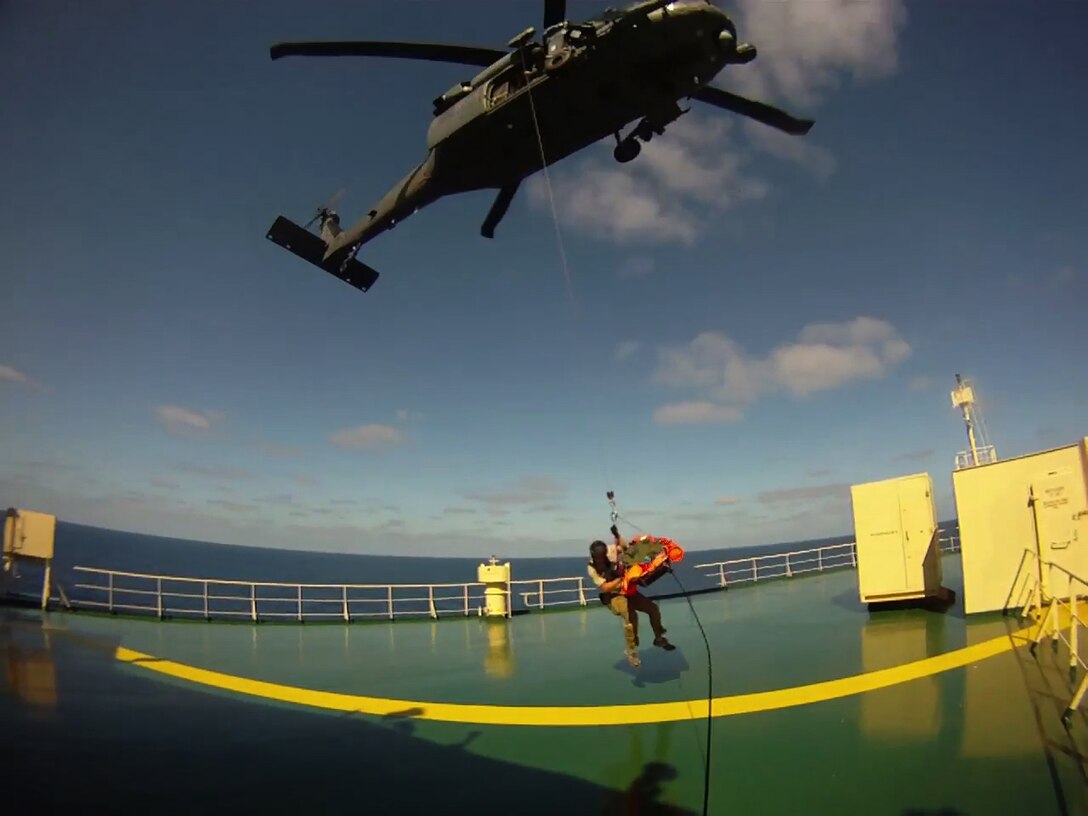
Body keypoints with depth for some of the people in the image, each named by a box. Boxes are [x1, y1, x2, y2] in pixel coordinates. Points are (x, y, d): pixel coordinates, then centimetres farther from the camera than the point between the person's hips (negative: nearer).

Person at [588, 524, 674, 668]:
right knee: (631, 616, -31)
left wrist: (617, 535, -15)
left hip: (627, 590, 5)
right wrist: (621, 578, -28)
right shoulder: (593, 569, -18)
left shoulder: (610, 551, -12)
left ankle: (659, 638, 22)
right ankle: (631, 651, -15)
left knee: (653, 608, -1)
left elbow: (624, 546, 3)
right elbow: (605, 587, -23)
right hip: (612, 596, -5)